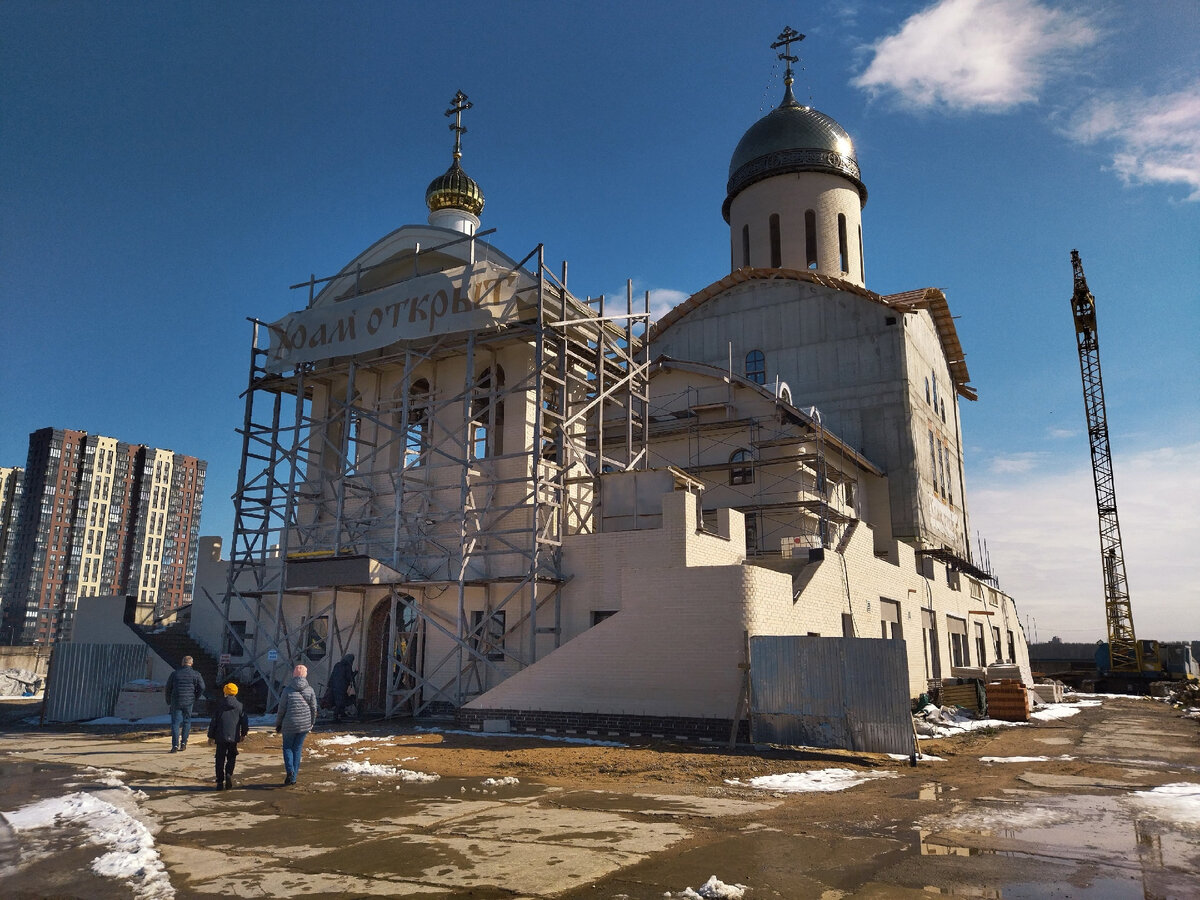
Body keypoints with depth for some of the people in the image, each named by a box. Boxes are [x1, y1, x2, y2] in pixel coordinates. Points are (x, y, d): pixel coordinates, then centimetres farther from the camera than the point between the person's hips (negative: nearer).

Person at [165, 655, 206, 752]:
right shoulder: (196, 674, -1)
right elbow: (201, 687, -7)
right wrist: (195, 698, 6)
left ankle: (175, 745, -3)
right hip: (189, 702, 0)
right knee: (187, 721, 14)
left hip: (176, 702, 0)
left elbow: (168, 689, 8)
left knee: (175, 723, 4)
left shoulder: (174, 674, 4)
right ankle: (183, 743, 14)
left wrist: (169, 702, 17)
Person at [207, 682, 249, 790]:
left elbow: (213, 722, 1)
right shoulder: (239, 706, 3)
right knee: (231, 757, 14)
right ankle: (229, 774, -10)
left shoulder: (220, 705, 1)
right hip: (233, 737, 0)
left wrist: (211, 736, 11)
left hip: (220, 737, 0)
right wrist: (243, 733, 19)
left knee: (220, 760, 8)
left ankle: (220, 782, 6)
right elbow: (245, 721, 4)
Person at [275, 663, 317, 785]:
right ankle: (293, 777, 13)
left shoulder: (288, 690, -7)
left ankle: (289, 770, -8)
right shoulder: (309, 690, -1)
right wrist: (311, 724, 17)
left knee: (287, 747, 13)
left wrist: (278, 724, 8)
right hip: (304, 724, 2)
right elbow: (314, 709, 4)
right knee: (297, 749, 12)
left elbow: (282, 709, -4)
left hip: (289, 725, -2)